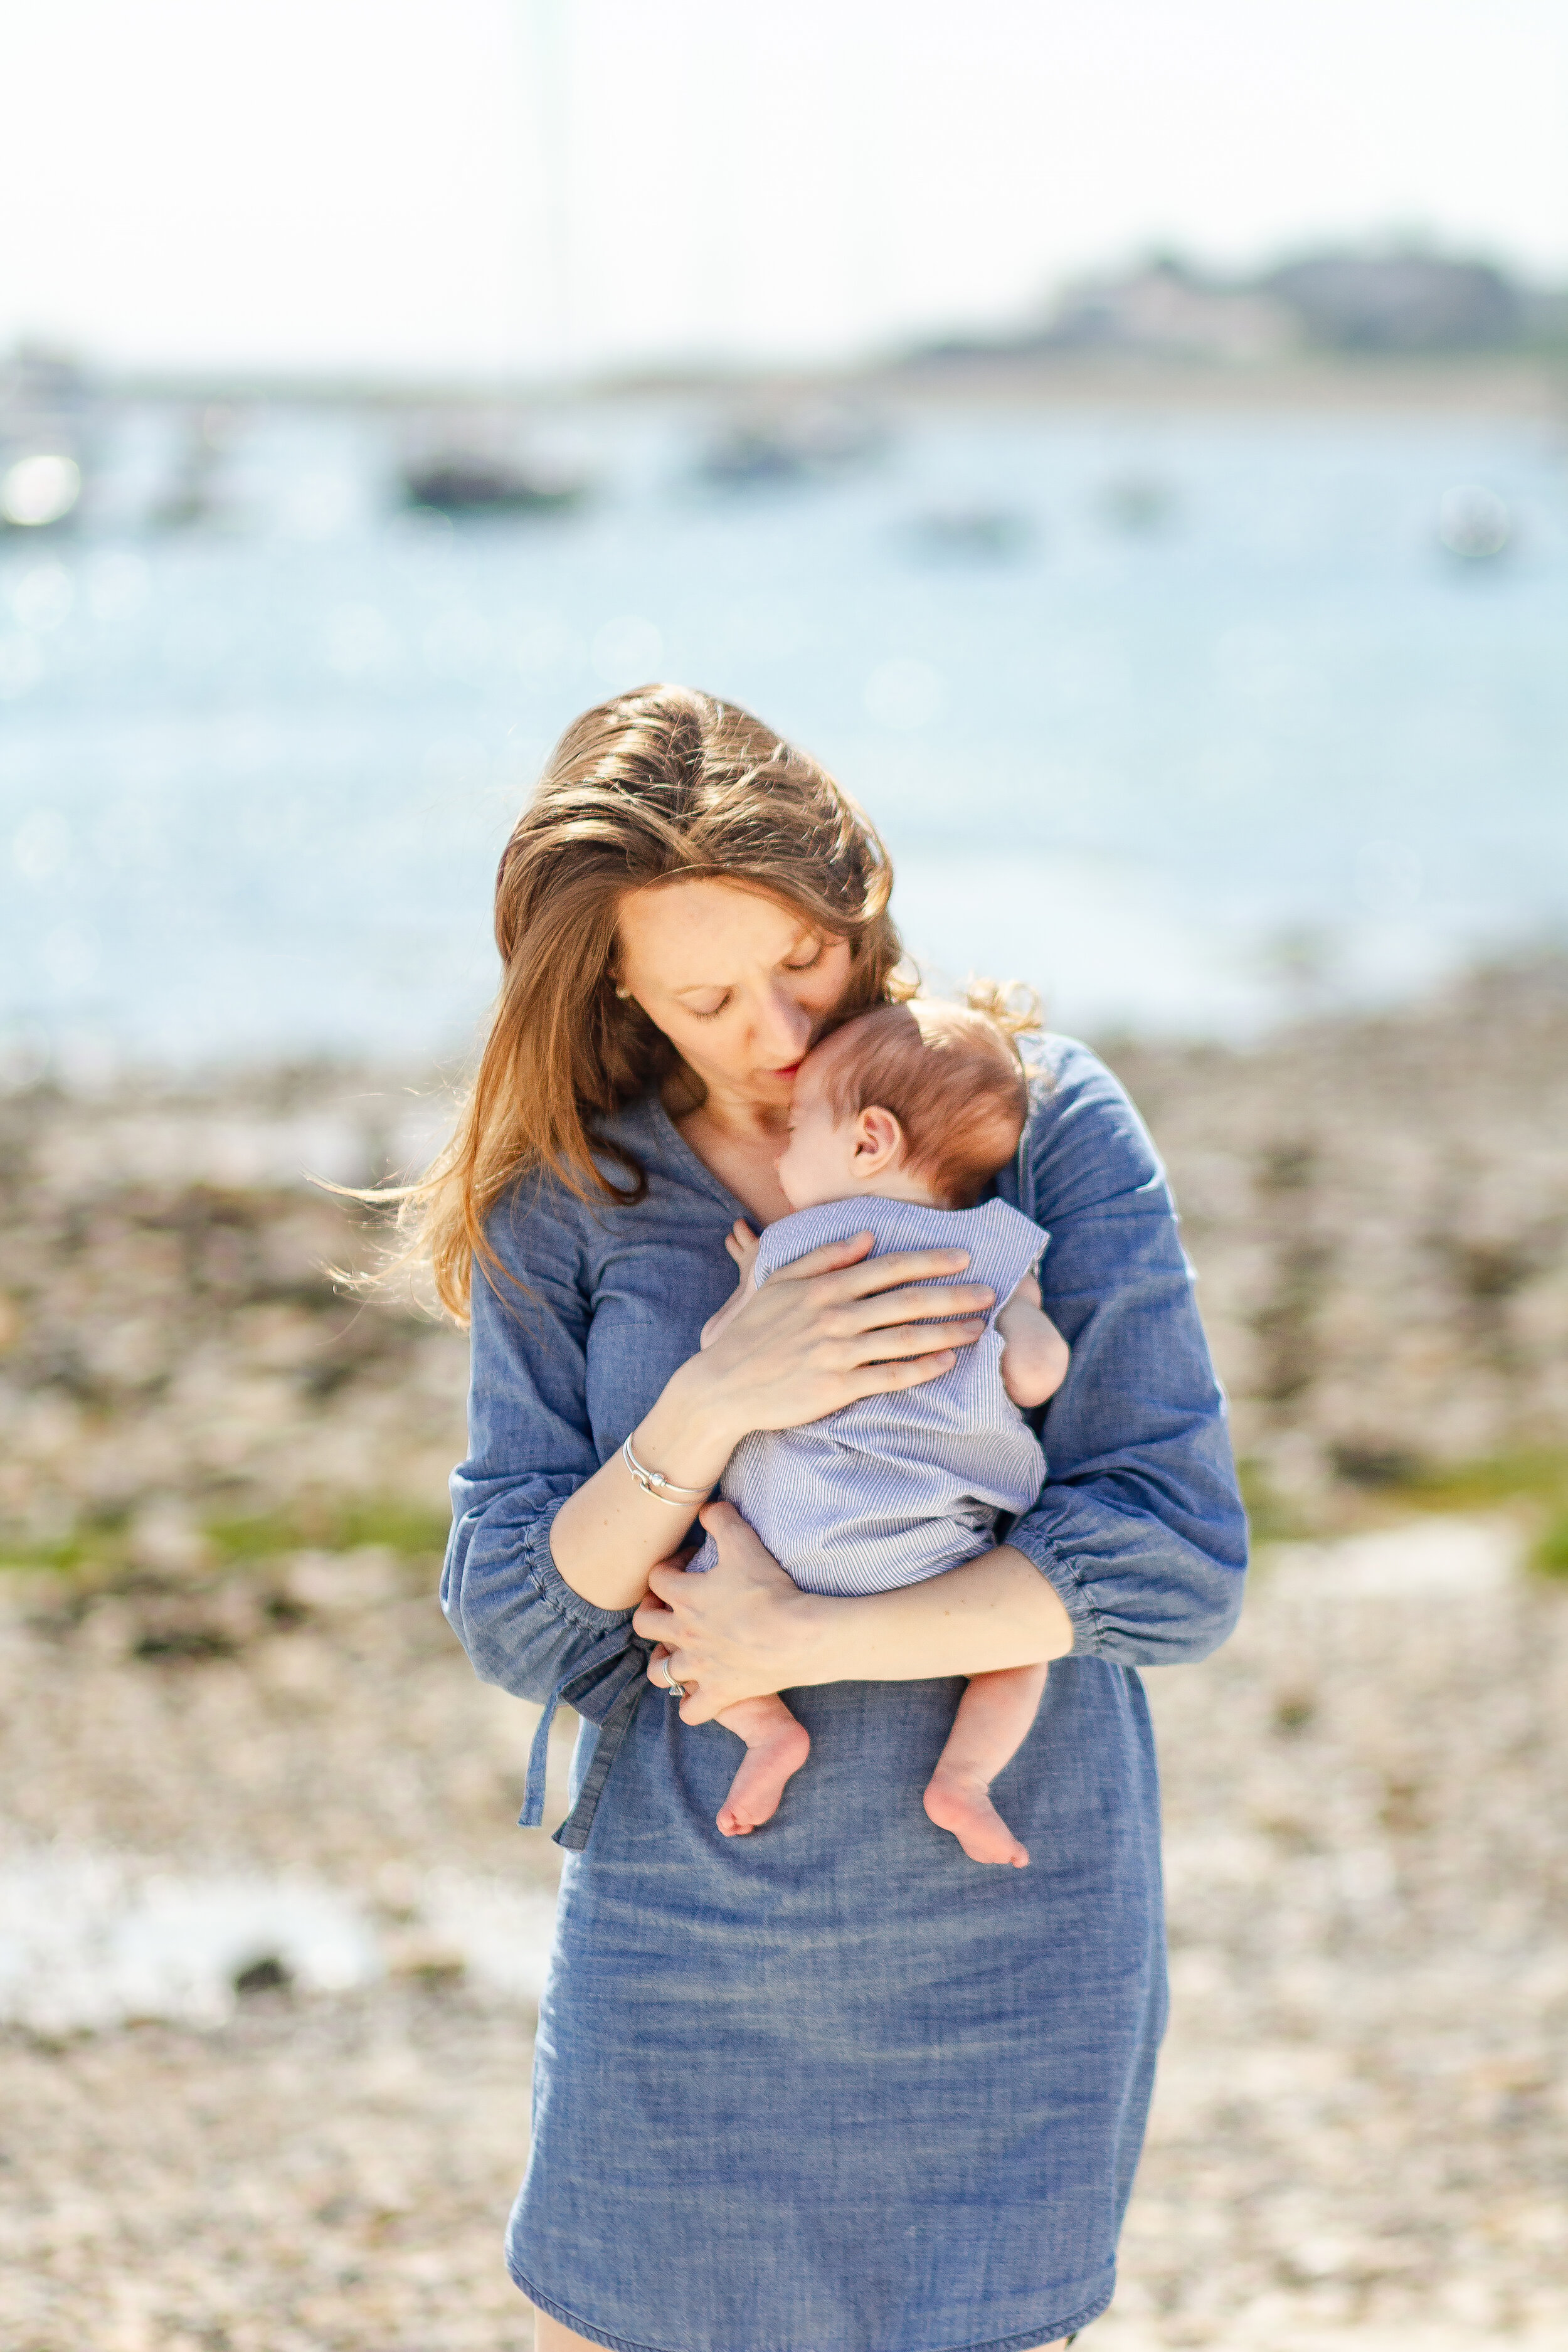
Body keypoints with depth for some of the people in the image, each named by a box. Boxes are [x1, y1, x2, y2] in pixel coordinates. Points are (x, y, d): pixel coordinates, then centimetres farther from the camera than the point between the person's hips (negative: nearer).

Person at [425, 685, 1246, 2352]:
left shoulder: (1047, 1124, -8)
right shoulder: (559, 1207, -1)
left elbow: (1176, 1561, -14)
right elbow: (514, 1624, -6)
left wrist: (798, 1640, -16)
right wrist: (715, 1406, -21)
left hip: (1003, 1953, -2)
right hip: (681, 1949, 2)